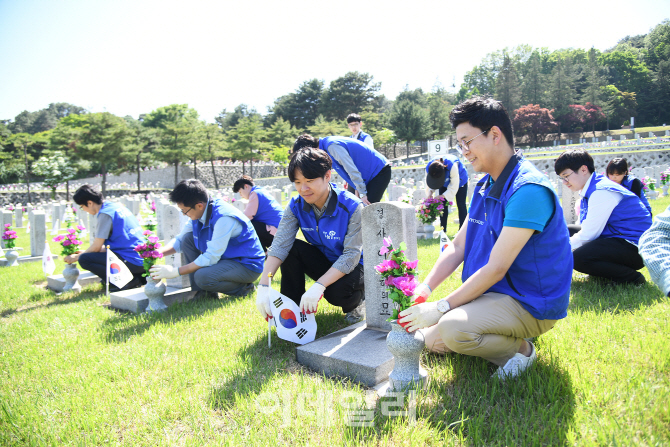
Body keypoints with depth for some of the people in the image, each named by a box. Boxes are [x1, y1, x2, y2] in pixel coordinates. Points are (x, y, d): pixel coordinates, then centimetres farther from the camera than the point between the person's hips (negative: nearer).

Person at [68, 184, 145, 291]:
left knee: (84, 259, -11)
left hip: (131, 261, -9)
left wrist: (76, 257, 9)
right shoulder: (117, 206, 16)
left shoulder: (105, 213, -11)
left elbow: (96, 247, -8)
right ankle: (138, 276, 11)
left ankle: (127, 281, -12)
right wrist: (84, 253, 25)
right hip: (142, 259, 9)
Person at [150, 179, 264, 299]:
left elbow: (211, 258, -27)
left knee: (202, 277, -31)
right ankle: (205, 293, 0)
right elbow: (179, 240, 11)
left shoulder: (224, 218, -28)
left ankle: (243, 288, -5)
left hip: (248, 266, -9)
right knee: (188, 239, 0)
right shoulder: (198, 213, -1)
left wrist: (175, 272, -21)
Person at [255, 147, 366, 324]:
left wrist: (318, 286, -40)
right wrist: (263, 286, -37)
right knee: (292, 247, -21)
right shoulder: (296, 206, -12)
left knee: (337, 292, -34)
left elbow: (351, 255, -29)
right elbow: (279, 246, -22)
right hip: (324, 262, 4)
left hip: (352, 266, -4)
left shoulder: (351, 207, -26)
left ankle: (357, 298, 4)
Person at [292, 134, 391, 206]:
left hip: (379, 171, -10)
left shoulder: (332, 146, -26)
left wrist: (362, 193, -19)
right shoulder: (327, 144, 6)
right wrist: (357, 188, 9)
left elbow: (352, 170, -25)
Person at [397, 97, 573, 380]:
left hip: (530, 303, -9)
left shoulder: (528, 190, -24)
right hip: (492, 293, 9)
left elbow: (496, 268, -26)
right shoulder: (484, 187, 8)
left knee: (452, 328, -32)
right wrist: (425, 288, -7)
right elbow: (458, 246, 6)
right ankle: (510, 339, 13)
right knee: (432, 338, 6)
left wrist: (441, 307, -24)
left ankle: (520, 348, -5)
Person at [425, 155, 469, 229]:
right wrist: (430, 191, -31)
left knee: (461, 205, -7)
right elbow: (430, 184, -10)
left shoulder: (452, 166, -44)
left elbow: (453, 187, -34)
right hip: (444, 182, 4)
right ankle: (443, 231, 3)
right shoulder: (428, 168, -29)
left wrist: (442, 196, -36)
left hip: (459, 181, -4)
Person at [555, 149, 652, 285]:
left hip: (635, 248, -11)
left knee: (578, 258, -31)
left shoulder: (602, 192, -20)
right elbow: (585, 229, 14)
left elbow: (588, 234, -20)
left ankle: (632, 278, -9)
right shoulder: (590, 189, 10)